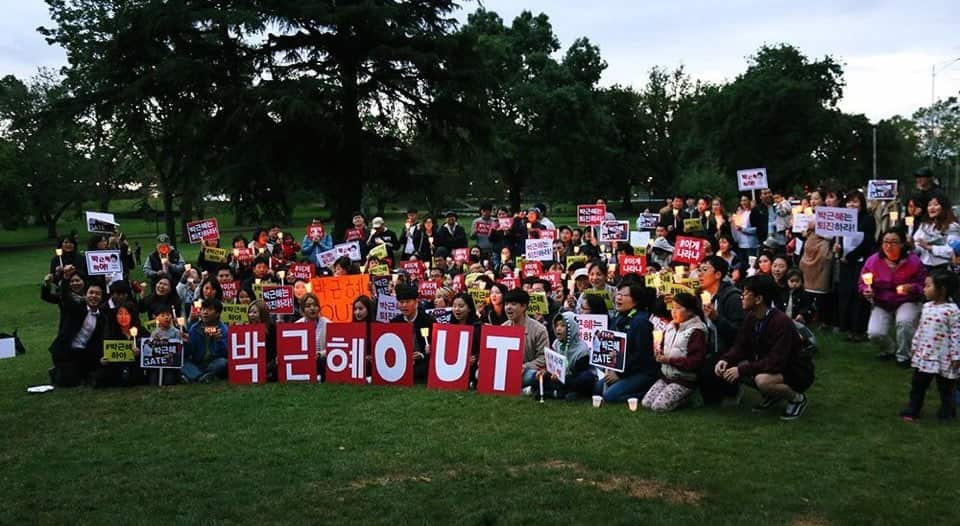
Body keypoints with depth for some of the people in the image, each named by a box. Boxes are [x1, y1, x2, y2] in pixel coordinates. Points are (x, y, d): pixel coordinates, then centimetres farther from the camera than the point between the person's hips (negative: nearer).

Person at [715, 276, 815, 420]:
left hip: (797, 372, -8)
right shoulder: (751, 318, -4)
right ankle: (772, 395, 10)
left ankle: (797, 398, -5)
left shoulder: (781, 322, -28)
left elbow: (776, 362, -33)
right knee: (729, 368, -8)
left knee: (763, 380, -37)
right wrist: (725, 360, -19)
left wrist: (742, 370, -34)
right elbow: (741, 347, 2)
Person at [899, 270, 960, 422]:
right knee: (917, 384, 12)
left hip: (943, 358, -7)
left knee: (946, 387, 10)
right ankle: (912, 411, 23)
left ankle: (947, 413, 25)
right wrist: (914, 347, 16)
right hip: (924, 355, 7)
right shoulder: (927, 307, 5)